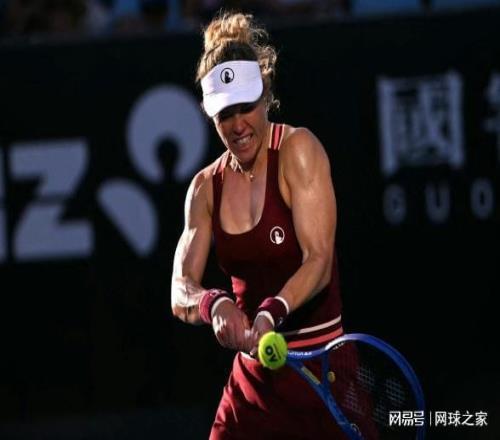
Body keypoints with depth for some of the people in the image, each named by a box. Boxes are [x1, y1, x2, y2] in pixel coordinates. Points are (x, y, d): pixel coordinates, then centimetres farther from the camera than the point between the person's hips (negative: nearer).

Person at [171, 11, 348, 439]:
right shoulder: (206, 187, 5)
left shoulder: (298, 149, -10)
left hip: (321, 367, -5)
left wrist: (272, 313, -35)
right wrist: (214, 305, -26)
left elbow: (318, 260, -18)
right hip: (254, 374, 5)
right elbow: (181, 290, -3)